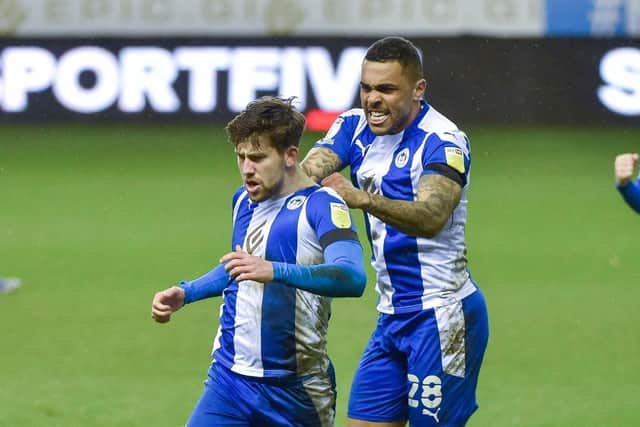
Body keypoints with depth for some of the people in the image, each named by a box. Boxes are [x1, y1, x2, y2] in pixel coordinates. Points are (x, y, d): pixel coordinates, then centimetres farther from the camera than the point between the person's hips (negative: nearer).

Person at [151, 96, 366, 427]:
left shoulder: (321, 206, -13)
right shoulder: (244, 199, 10)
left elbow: (352, 277, -32)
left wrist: (275, 271, -44)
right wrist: (184, 293, 18)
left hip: (295, 386, -5)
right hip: (229, 376, 5)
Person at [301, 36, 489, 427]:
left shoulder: (443, 141, -16)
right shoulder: (356, 127, 6)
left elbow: (432, 217, -33)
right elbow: (309, 169, -11)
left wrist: (363, 199, -49)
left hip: (441, 317, -7)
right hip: (393, 317, 7)